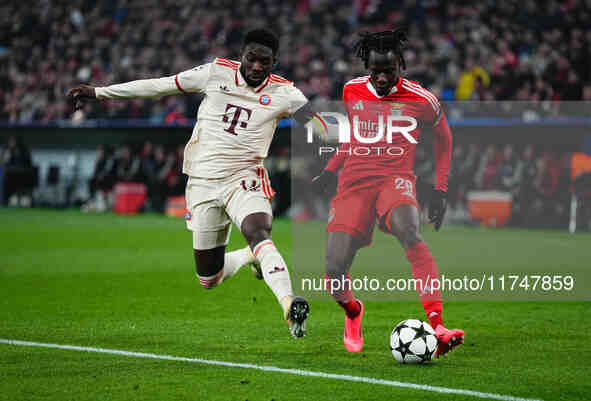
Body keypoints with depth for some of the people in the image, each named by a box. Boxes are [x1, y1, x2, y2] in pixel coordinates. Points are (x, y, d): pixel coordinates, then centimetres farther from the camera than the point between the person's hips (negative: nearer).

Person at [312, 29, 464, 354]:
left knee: (408, 231, -37)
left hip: (395, 178, -3)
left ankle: (437, 327, -45)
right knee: (334, 272, -12)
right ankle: (352, 312, 27)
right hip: (354, 181, 3)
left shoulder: (420, 100, -1)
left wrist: (439, 190, 11)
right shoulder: (351, 91, 9)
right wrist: (330, 171, 20)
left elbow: (443, 137, 15)